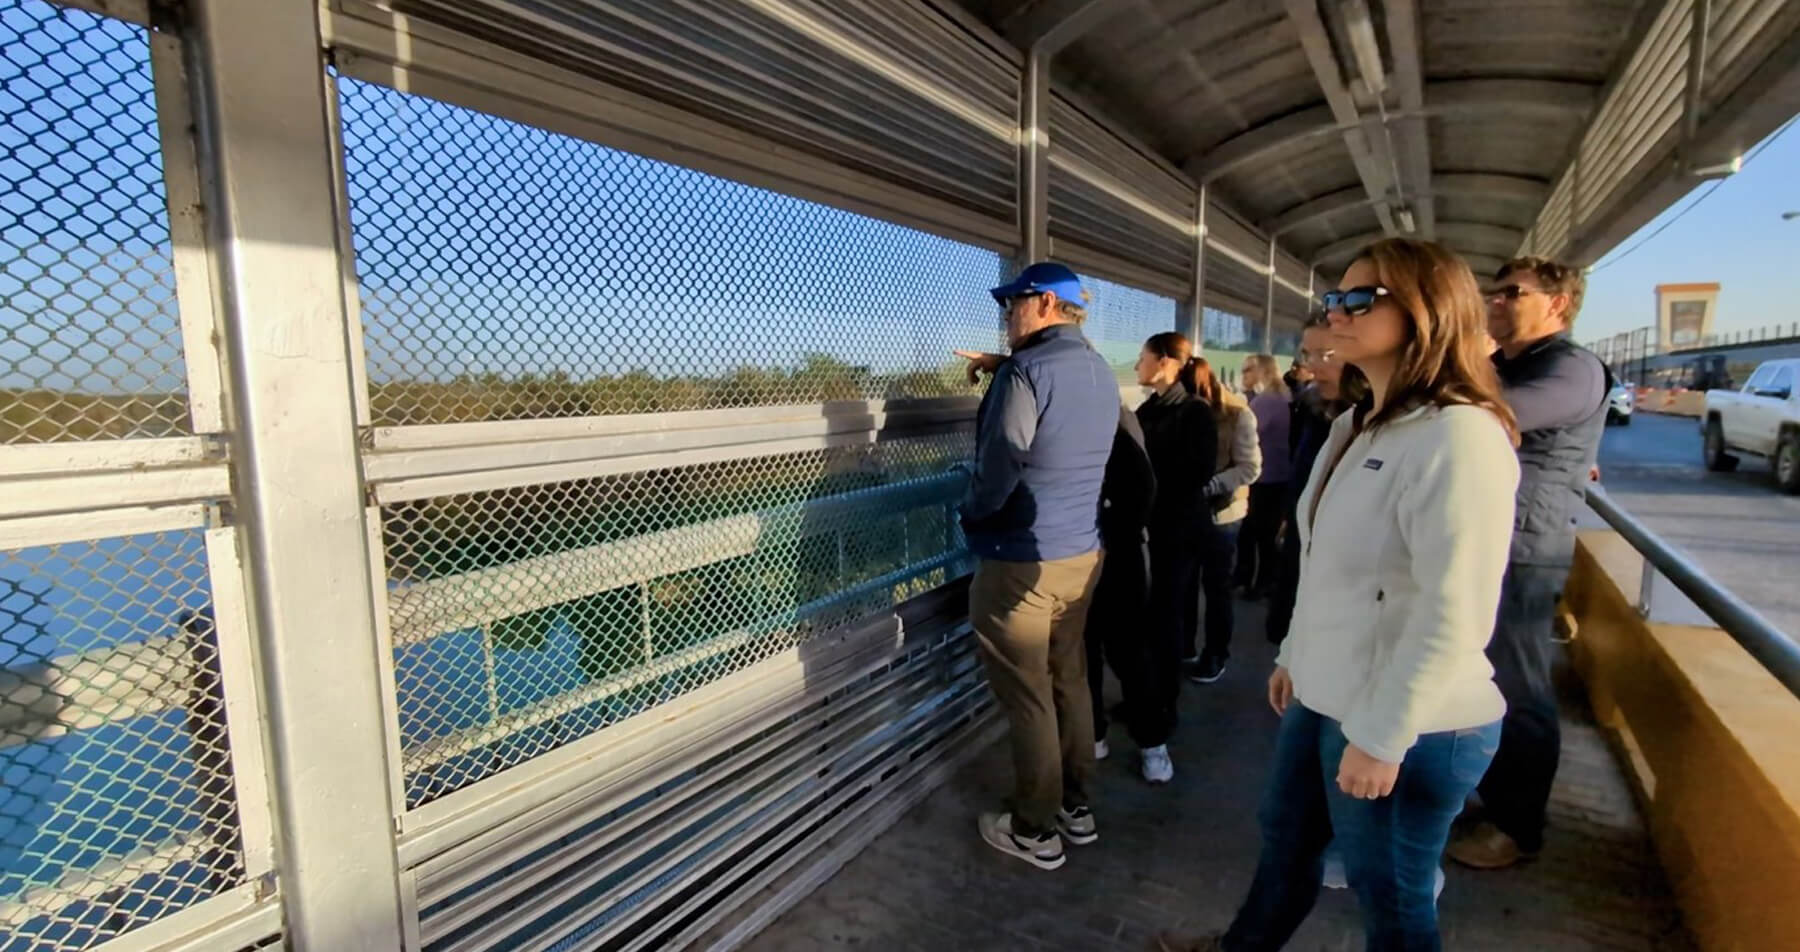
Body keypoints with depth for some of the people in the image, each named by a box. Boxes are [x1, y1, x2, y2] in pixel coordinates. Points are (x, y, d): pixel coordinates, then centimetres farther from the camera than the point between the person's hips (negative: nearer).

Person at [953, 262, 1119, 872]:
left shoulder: (1026, 372, -18)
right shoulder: (1100, 373, 9)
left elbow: (997, 472, -22)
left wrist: (969, 516, -3)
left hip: (1020, 563, -8)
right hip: (1081, 554, 8)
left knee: (1028, 699, 5)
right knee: (1069, 681, 19)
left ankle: (1035, 831, 20)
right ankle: (1076, 805, 33)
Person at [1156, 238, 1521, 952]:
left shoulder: (1459, 437, -22)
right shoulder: (1357, 425, 9)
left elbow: (1454, 616, -25)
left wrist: (1382, 738, -22)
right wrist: (1293, 653, 18)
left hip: (1411, 729, -8)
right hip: (1326, 698, 9)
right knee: (1285, 837, 25)